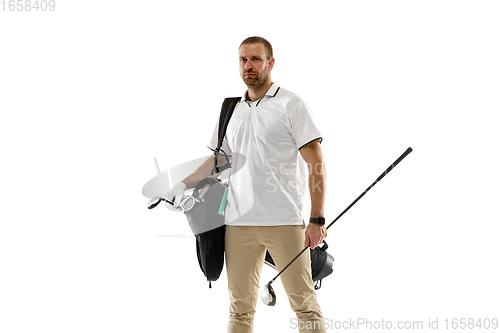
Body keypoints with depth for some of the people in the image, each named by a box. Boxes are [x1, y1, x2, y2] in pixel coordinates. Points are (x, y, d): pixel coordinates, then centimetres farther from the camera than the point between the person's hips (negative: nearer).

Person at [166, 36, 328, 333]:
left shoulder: (290, 105, -1)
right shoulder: (232, 111, 15)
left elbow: (316, 165, -5)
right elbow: (218, 159, 26)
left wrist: (317, 219, -12)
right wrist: (183, 185, 10)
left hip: (284, 222, -5)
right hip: (239, 224, 5)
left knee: (304, 302, -3)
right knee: (240, 307, 7)